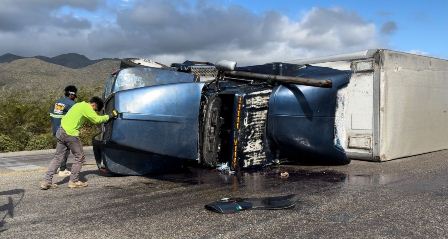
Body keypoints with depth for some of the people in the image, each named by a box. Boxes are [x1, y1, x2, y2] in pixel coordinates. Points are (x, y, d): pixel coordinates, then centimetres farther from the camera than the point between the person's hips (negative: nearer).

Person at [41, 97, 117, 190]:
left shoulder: (80, 105, 20)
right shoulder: (86, 107, -9)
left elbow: (93, 118, 26)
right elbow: (97, 120, -14)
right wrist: (109, 116, -4)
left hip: (61, 131, 10)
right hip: (70, 134, -10)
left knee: (57, 157, 12)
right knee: (80, 157, 3)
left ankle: (47, 181, 10)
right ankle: (74, 181, 10)